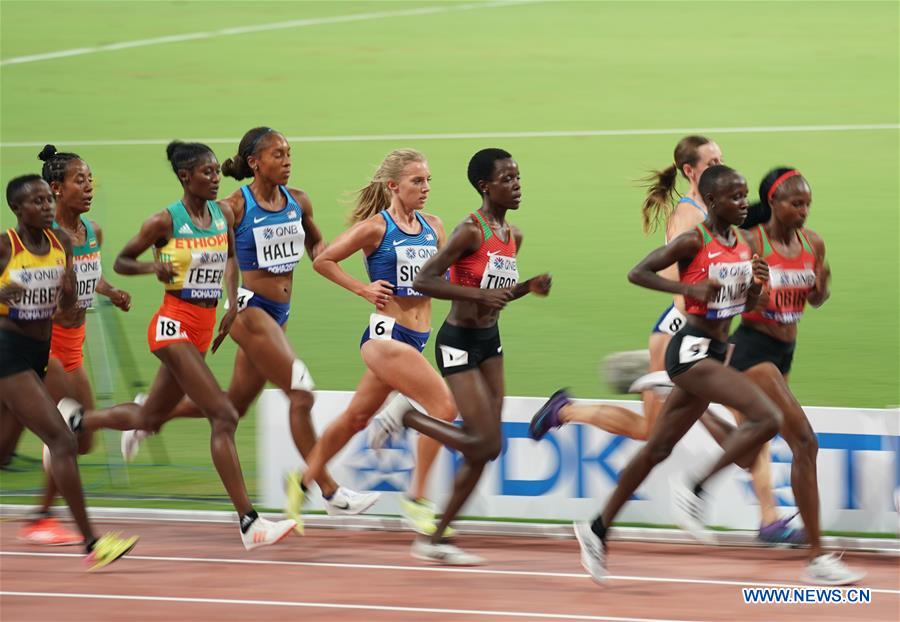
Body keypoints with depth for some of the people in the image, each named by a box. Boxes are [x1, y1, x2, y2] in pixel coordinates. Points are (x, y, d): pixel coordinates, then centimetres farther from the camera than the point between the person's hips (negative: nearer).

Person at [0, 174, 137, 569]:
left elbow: (67, 307, 11)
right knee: (62, 440, -16)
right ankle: (90, 544, -18)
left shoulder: (62, 242, 6)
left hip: (39, 352, 7)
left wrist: (68, 288, -12)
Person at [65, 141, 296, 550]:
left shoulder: (224, 215, 5)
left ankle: (74, 419, 44)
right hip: (173, 326, -8)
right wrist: (152, 267, -19)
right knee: (224, 416, -16)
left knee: (149, 417, 20)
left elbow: (231, 257, 24)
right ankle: (249, 524, -18)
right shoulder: (165, 221, -10)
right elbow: (121, 261, 1)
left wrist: (232, 304, 11)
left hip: (203, 329, 8)